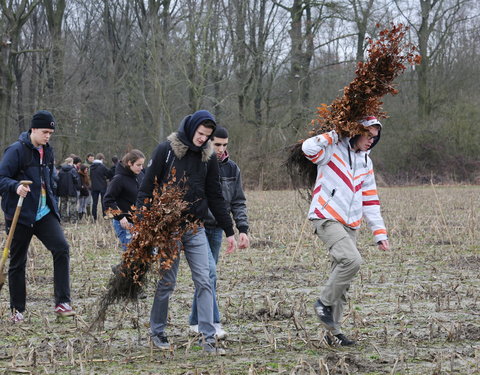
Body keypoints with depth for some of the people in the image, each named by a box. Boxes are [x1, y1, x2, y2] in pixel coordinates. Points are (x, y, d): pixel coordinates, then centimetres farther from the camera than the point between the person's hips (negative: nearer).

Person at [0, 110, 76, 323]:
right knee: (17, 262, 3)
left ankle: (62, 302, -13)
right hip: (20, 215, -5)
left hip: (45, 213, 5)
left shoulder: (47, 152, 12)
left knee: (61, 248, -15)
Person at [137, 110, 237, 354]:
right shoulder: (166, 150, -6)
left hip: (196, 229, 4)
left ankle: (207, 338, -3)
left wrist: (229, 231, 12)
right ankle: (157, 332, 20)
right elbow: (147, 187, -3)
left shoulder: (208, 157, 6)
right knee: (166, 282, 2)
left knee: (204, 282, -4)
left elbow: (216, 197, 13)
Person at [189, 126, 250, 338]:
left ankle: (195, 322, 20)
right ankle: (213, 323, -18)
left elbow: (238, 202, 10)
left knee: (206, 274, 10)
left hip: (217, 228, 6)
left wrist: (243, 229, 1)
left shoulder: (231, 169, 6)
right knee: (209, 272, -18)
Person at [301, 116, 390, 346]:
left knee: (342, 282, 6)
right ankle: (324, 303, -8)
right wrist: (335, 135, -14)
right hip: (327, 219, -7)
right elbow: (309, 148, -27)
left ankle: (333, 332, 13)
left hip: (350, 225, 7)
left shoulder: (366, 162, 17)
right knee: (352, 260, -27)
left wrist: (380, 233, 14)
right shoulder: (333, 150, -4)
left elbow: (370, 200, 20)